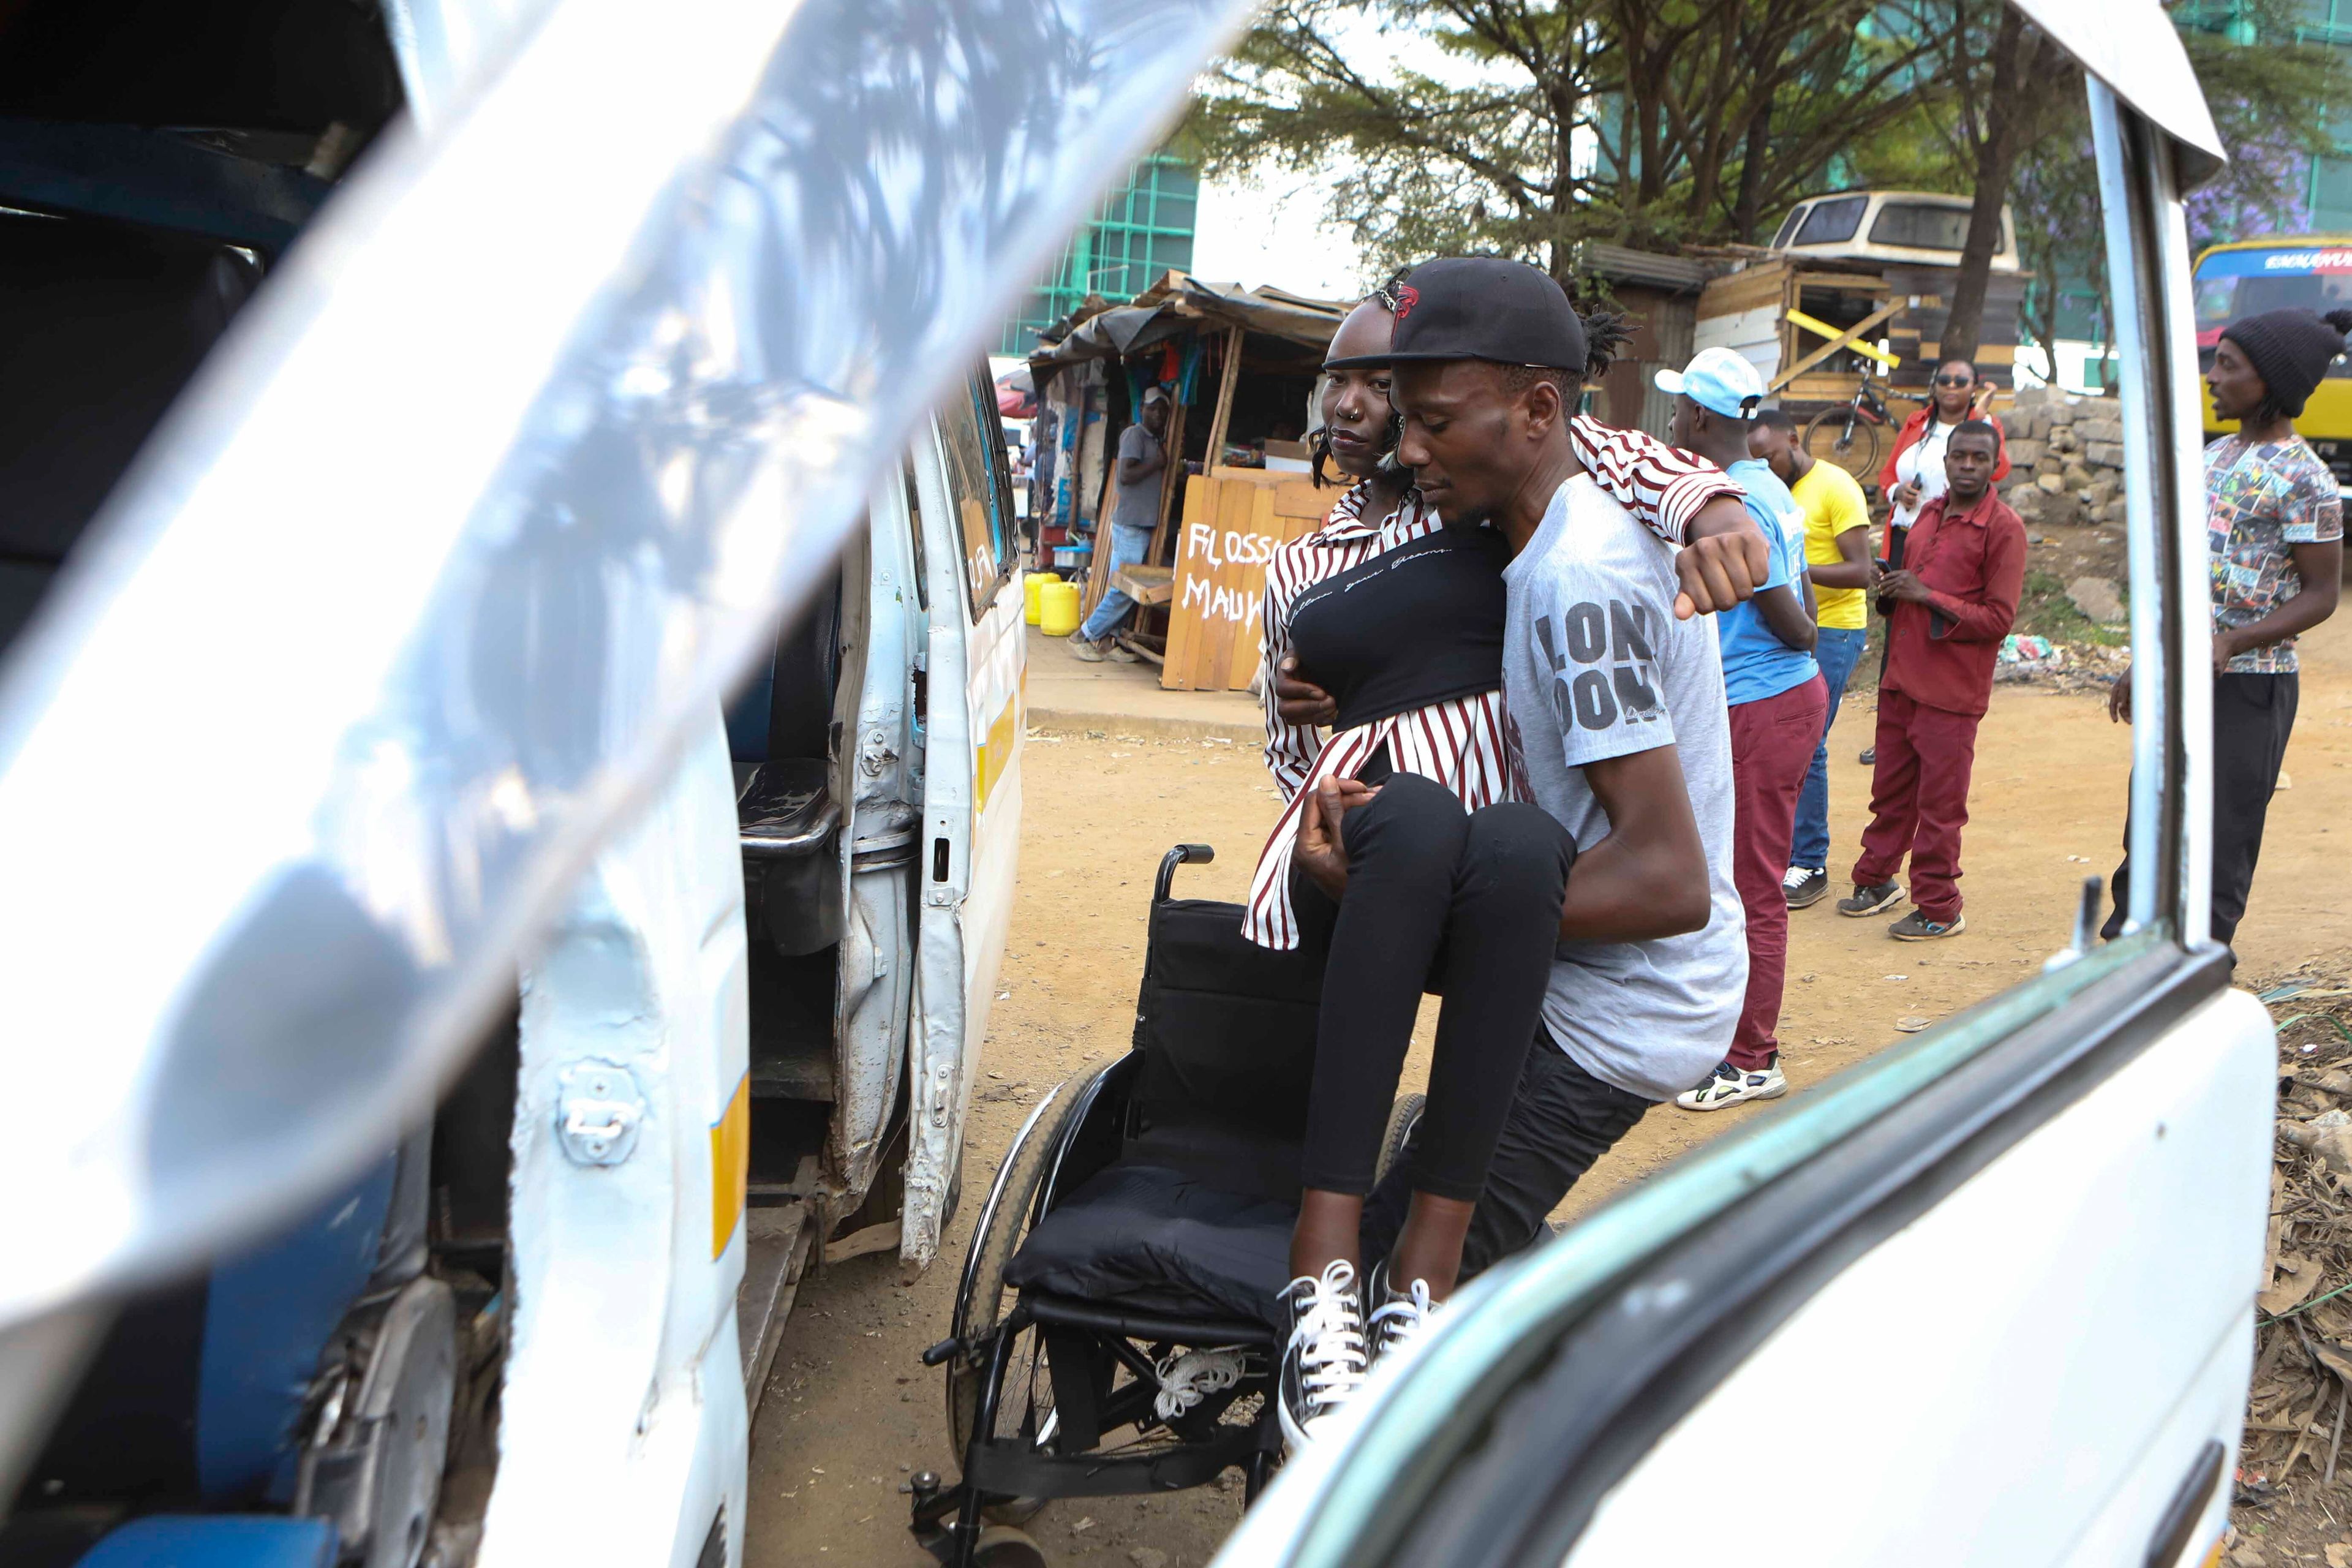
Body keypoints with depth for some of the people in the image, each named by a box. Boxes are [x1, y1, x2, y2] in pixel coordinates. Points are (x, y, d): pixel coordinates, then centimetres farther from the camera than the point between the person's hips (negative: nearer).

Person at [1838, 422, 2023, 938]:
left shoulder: (2003, 528, -10)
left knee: (1939, 803, 0)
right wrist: (1893, 590, 4)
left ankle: (1938, 909, 10)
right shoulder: (1929, 514, 13)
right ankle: (1877, 880, 31)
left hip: (1952, 690, -7)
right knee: (1891, 789, 16)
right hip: (1902, 678, 7)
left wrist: (1927, 597, -19)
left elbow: (1998, 619, -14)